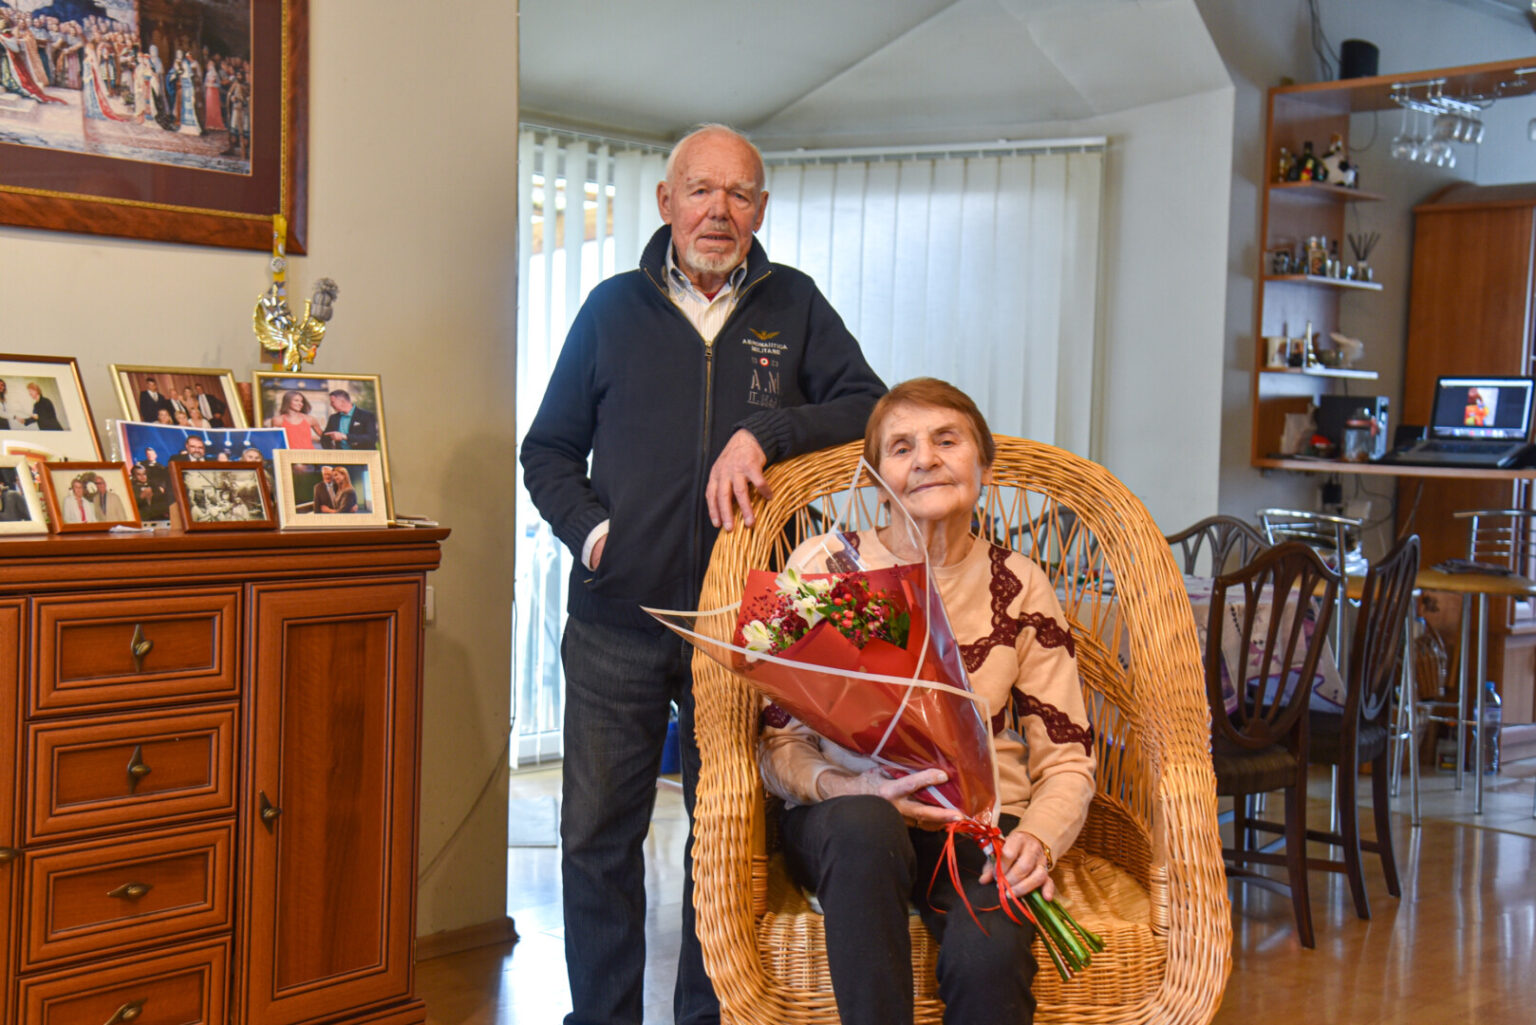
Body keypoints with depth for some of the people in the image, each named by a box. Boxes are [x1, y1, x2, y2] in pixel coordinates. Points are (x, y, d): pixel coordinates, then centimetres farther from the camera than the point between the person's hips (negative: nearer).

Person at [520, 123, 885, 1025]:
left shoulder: (793, 306, 8)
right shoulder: (614, 308, 9)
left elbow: (870, 407, -2)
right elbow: (548, 451, 14)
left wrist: (766, 431, -17)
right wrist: (589, 529, -4)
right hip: (616, 625, 1)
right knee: (597, 835, 6)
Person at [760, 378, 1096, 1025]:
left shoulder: (1019, 586, 5)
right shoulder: (822, 565, 0)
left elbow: (1066, 759, 5)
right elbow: (779, 744, -1)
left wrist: (1038, 838, -17)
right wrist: (860, 787, -22)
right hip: (840, 819, 0)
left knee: (988, 957, -32)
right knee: (865, 824, -38)